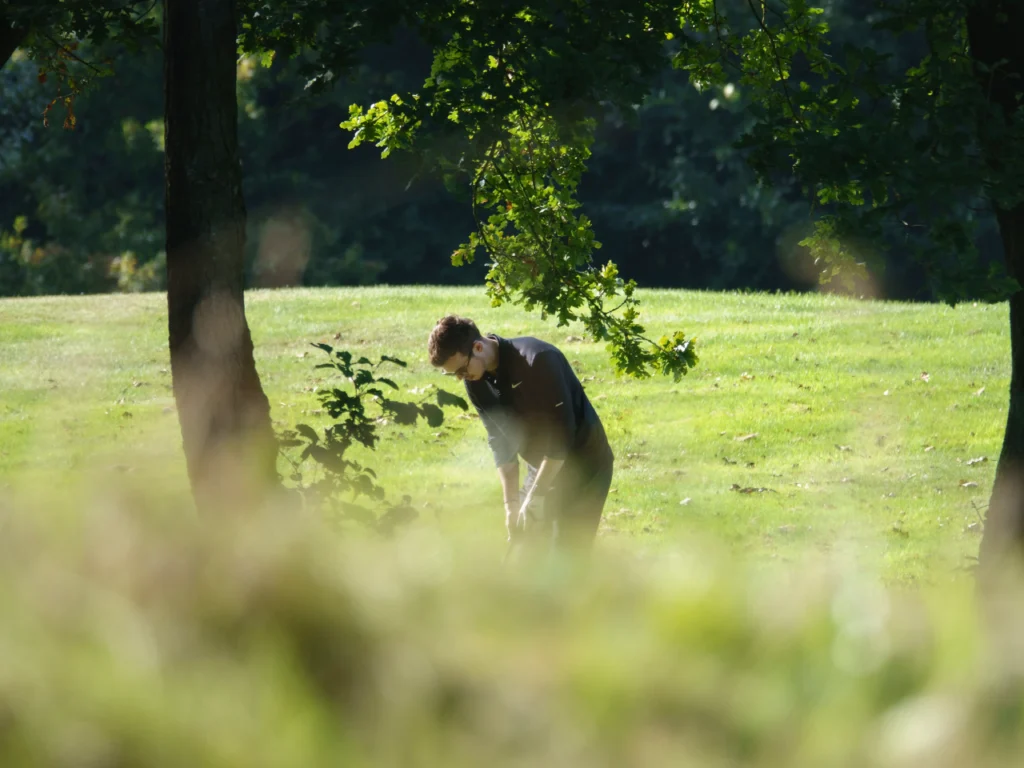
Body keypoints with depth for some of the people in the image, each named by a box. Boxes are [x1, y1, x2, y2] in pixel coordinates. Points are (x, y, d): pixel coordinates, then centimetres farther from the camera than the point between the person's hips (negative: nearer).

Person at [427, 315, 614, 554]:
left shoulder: (538, 360, -28)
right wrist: (511, 503, -6)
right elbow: (501, 442, 1)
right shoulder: (478, 381, -4)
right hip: (542, 468, 8)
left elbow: (562, 433, -26)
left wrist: (536, 497, -23)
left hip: (583, 465, -8)